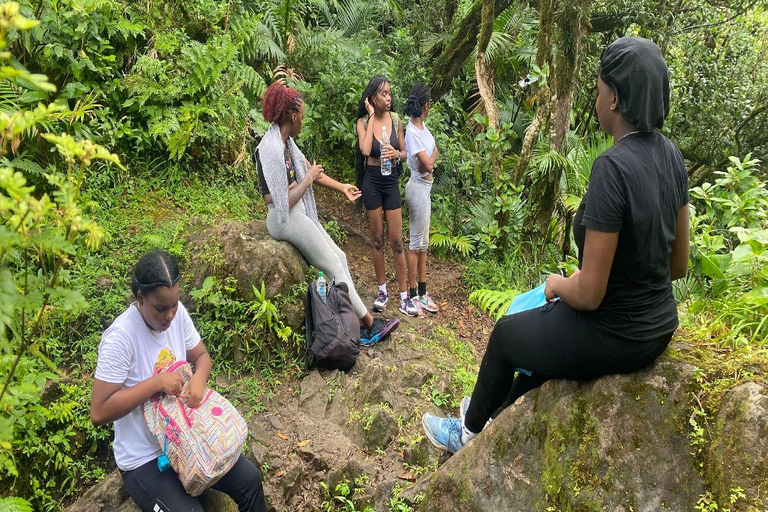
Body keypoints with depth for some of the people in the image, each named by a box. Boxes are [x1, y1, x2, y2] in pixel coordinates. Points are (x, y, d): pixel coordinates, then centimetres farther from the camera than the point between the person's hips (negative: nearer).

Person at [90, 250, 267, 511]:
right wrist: (157, 382, -28)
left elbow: (201, 356, 5)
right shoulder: (119, 338, -25)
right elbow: (99, 412, -25)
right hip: (145, 458, -5)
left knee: (250, 479, -2)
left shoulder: (177, 312, -8)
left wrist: (198, 378, -17)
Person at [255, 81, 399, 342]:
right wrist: (308, 179, -9)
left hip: (299, 214, 10)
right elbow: (286, 201, -22)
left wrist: (341, 187, 19)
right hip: (286, 220, -10)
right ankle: (369, 323, 7)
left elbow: (310, 169, 18)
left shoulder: (285, 141, 7)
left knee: (340, 258, 8)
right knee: (335, 268, -4)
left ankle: (356, 325, 11)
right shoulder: (272, 149, -22)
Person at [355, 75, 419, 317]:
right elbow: (365, 150, -24)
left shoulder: (395, 119, 0)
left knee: (396, 241, 2)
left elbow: (404, 153, 8)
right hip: (372, 182, -1)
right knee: (377, 240, 8)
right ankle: (382, 290, 22)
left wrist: (397, 154, -16)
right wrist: (371, 116, -16)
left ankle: (404, 296, 9)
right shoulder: (363, 122, -5)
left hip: (391, 182, 1)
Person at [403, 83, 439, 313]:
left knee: (423, 242, 14)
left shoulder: (421, 125, 6)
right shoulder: (412, 131, -21)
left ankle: (422, 292, 25)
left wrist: (429, 157, -7)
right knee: (417, 242, 0)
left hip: (424, 186, 9)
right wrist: (434, 153, -5)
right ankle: (413, 295, 12)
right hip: (418, 187, -9)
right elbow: (428, 164, -22)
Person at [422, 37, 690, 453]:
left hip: (611, 336, -7)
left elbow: (589, 294, -26)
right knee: (542, 324, 31)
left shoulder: (613, 167, -28)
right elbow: (678, 265, 6)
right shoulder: (670, 154, -3)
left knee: (506, 333, 18)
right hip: (659, 328, 8)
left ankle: (469, 432, 43)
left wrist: (557, 284, -5)